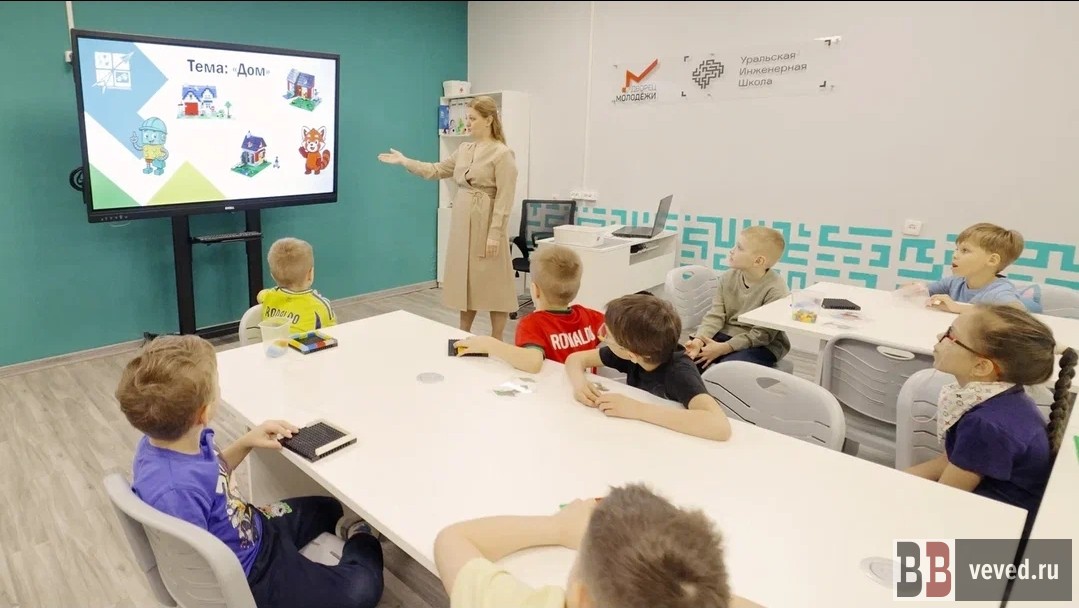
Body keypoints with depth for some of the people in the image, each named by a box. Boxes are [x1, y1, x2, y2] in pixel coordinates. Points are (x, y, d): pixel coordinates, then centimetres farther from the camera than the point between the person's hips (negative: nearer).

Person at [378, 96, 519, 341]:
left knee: (492, 284, 0)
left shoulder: (503, 154, -11)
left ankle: (497, 343, 9)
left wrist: (495, 233, -20)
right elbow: (437, 171, 19)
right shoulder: (464, 149, 11)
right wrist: (405, 161, 13)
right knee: (465, 280, 13)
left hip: (485, 224, -8)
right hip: (461, 221, 8)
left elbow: (505, 198, -16)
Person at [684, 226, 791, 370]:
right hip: (726, 334, 6)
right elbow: (715, 316, -5)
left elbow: (762, 334, -20)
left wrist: (723, 348, -28)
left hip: (762, 345, -5)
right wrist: (699, 340, -25)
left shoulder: (776, 290, -18)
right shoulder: (728, 278, 1)